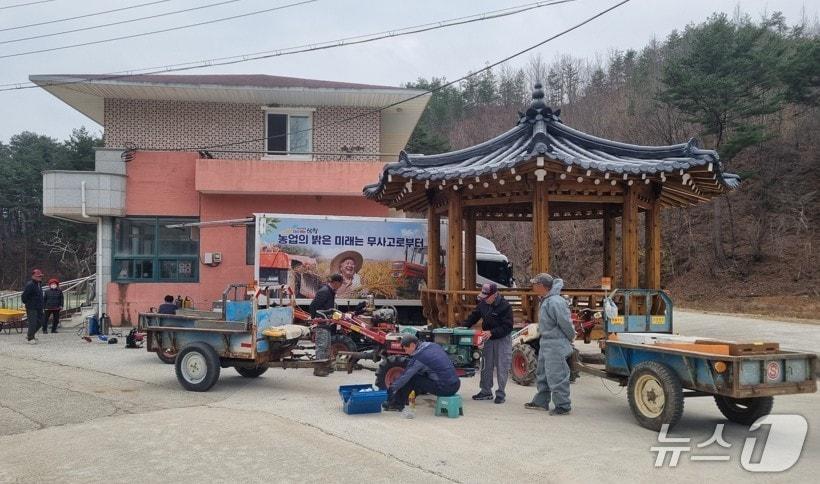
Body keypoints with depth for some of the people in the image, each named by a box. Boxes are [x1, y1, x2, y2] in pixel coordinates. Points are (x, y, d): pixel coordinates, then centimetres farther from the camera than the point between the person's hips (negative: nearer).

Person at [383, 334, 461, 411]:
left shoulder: (418, 358, -11)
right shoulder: (434, 346, 10)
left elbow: (405, 377, -4)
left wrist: (391, 389, 9)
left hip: (444, 388, -8)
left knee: (411, 379, 3)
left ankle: (397, 404, 16)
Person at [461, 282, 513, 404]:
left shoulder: (505, 306, -20)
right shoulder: (482, 304, 0)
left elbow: (507, 327, -21)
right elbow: (473, 316, 8)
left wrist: (492, 332, -29)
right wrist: (463, 326, -7)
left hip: (502, 339, -6)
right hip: (488, 339, 6)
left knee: (501, 368, -1)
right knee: (486, 366, 11)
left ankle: (500, 394, 9)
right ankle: (486, 391, 22)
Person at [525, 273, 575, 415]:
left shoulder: (555, 302, -24)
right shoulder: (545, 300, 7)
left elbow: (566, 323, -21)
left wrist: (571, 338, -7)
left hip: (556, 346, -10)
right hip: (545, 343, 10)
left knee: (556, 376, -3)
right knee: (542, 374, 18)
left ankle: (563, 406, 8)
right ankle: (541, 401, 30)